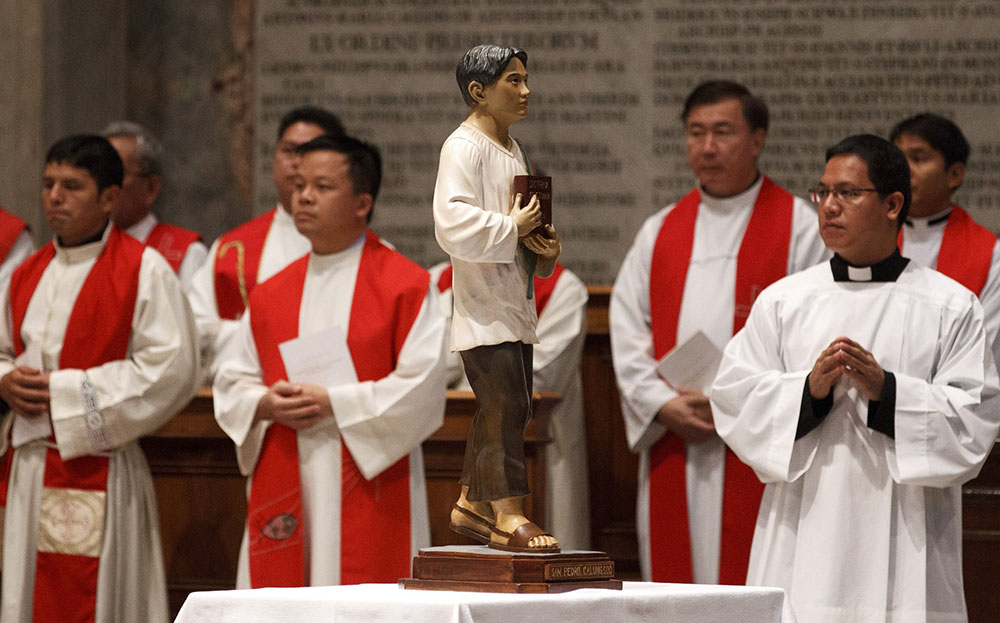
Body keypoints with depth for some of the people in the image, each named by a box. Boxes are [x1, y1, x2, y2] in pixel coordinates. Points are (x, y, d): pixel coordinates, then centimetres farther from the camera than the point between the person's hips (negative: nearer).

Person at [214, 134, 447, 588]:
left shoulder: (405, 286, -1)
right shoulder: (270, 297, 14)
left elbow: (422, 386, -9)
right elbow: (232, 385, 15)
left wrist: (333, 403, -13)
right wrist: (266, 405, -7)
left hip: (367, 486, -4)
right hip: (284, 495, 4)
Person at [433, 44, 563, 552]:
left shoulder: (511, 148, 18)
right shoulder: (463, 147, -12)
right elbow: (453, 223, -24)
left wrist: (547, 247, 7)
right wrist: (512, 227, -19)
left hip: (515, 304, 10)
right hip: (483, 305, -10)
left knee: (501, 409, 13)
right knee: (506, 405, -13)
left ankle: (471, 504, 23)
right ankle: (508, 516, -13)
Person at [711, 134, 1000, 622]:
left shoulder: (952, 307, 6)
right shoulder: (781, 301, 12)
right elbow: (734, 399, 4)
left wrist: (886, 391, -15)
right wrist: (809, 389, -12)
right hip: (803, 538, 2)